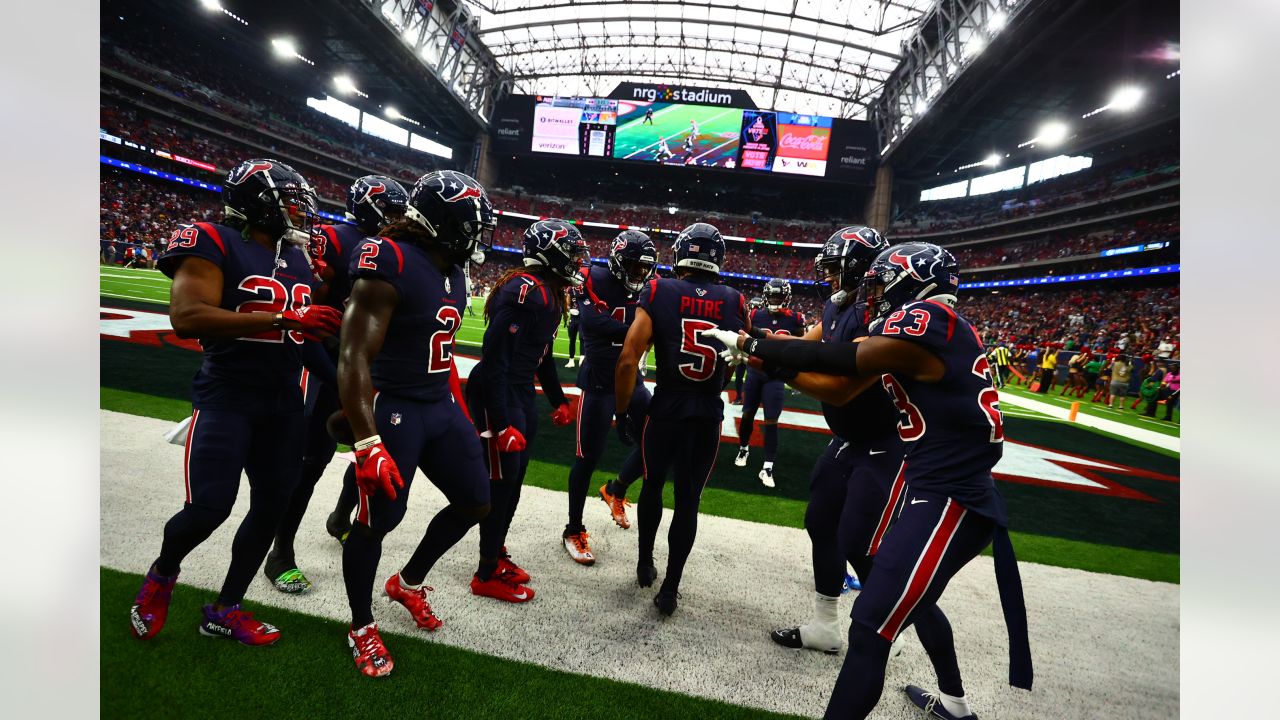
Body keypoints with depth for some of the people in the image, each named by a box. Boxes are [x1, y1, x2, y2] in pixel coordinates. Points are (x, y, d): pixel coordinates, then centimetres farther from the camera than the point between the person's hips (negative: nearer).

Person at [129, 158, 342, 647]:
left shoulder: (298, 258, 11)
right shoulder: (214, 243, -10)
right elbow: (186, 318, -23)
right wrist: (281, 318, -28)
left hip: (284, 401, 7)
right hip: (226, 397, -7)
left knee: (272, 506, 8)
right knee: (209, 508, -9)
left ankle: (224, 611, 25)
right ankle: (161, 575, 27)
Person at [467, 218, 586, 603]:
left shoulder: (551, 294, 10)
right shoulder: (524, 290, -21)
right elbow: (494, 357, -25)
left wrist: (558, 400, 24)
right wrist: (501, 424, -26)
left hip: (522, 394, 10)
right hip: (497, 396, -10)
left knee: (514, 477, 17)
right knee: (502, 480, 0)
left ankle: (497, 553, 35)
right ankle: (487, 575, 16)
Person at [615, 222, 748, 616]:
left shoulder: (658, 292, -8)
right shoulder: (735, 302, -2)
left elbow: (628, 359, -14)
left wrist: (622, 410, -3)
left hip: (665, 409, 0)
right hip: (709, 416, 1)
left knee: (653, 486, 22)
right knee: (688, 500, 12)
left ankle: (645, 564, 38)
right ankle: (670, 588, 19)